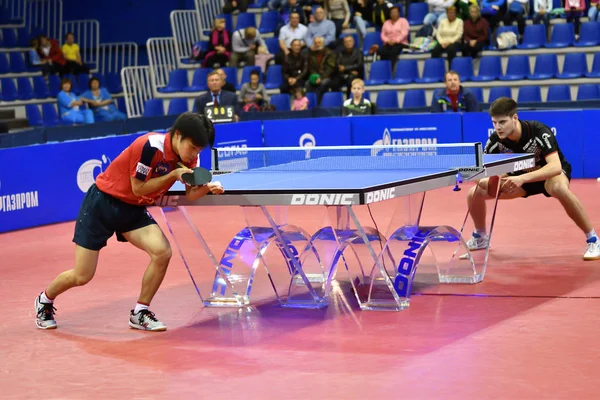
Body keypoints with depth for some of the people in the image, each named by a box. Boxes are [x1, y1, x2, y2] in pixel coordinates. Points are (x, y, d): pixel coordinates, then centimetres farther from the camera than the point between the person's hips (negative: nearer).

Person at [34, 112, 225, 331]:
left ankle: (140, 313, -1)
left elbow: (190, 193, -3)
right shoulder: (151, 146, -27)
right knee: (81, 276, -1)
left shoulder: (188, 157, -6)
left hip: (133, 210, 6)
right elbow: (138, 188, -20)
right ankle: (45, 300, 32)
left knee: (162, 252, -20)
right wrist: (173, 174, -26)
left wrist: (207, 187, -23)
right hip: (102, 203, -6)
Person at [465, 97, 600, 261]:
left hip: (550, 173, -5)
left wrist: (522, 179, -54)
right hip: (521, 176, 5)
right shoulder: (495, 140, -20)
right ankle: (480, 237, 18)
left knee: (559, 188, -43)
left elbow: (555, 167, -43)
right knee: (475, 193, -11)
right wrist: (483, 180, -35)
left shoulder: (539, 131, -33)